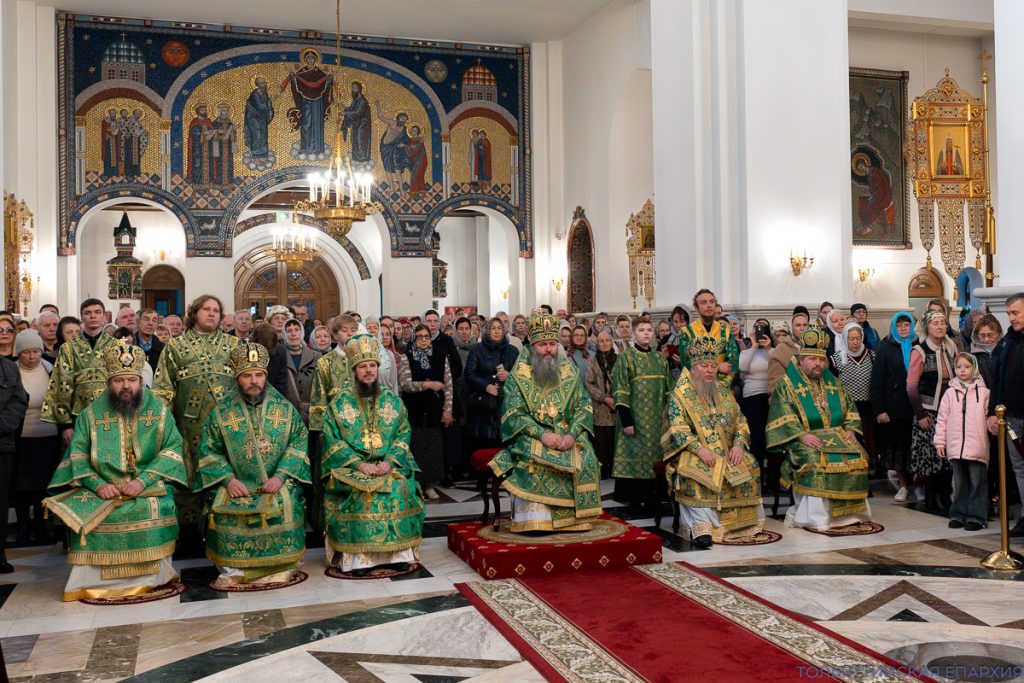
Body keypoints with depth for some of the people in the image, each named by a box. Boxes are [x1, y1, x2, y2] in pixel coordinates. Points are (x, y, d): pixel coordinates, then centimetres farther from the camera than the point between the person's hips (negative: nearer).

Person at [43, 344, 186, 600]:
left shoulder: (159, 410, 7)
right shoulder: (91, 414, 10)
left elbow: (173, 447, -2)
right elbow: (78, 454, 3)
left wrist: (144, 480, -15)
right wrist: (97, 483, -15)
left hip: (148, 487, -1)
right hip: (103, 489, 1)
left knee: (153, 509, -31)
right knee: (85, 514, -27)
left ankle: (150, 578, -15)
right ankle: (93, 580, -12)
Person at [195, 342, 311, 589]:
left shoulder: (284, 407, 6)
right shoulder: (221, 411, 5)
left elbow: (298, 442, 1)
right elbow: (208, 451, 3)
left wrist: (281, 475, -13)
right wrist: (227, 479, -12)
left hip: (277, 482, 0)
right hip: (236, 484, 0)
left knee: (285, 504, -29)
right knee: (223, 508, -28)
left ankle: (279, 565, -14)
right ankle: (233, 568, -13)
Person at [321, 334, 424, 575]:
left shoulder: (392, 401, 11)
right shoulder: (340, 402, 4)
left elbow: (403, 434, 6)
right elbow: (332, 440, -3)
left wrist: (390, 460, -12)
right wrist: (358, 464, -15)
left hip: (389, 464, 2)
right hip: (351, 465, -2)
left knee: (400, 488, -26)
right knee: (358, 492, -30)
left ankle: (399, 552, -15)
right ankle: (358, 556, -21)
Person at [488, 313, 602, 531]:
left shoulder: (569, 372, 8)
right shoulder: (518, 375, 0)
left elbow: (583, 407, 3)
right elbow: (514, 414, -8)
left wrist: (572, 434, -16)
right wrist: (541, 434, -22)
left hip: (567, 435, 2)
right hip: (531, 436, -2)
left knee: (585, 457, -26)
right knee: (532, 458, -33)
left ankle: (574, 516, -14)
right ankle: (534, 519, -28)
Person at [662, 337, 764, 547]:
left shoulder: (724, 392, 16)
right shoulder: (680, 394, 0)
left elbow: (741, 422, 14)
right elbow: (678, 428, -11)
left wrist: (738, 445, -7)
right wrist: (699, 448, -25)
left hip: (726, 451, 5)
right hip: (693, 451, -4)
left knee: (749, 467, -21)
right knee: (699, 473, -35)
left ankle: (743, 521, -12)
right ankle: (701, 525, -36)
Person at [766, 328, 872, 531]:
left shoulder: (832, 383, 20)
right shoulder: (786, 385, 3)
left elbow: (849, 408, 21)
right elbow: (783, 416, -8)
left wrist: (850, 430, 2)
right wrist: (801, 435, -21)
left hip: (836, 436, 5)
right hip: (805, 440, -5)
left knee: (858, 456, -19)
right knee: (816, 459, -33)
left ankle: (849, 511, -7)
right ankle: (815, 516, -26)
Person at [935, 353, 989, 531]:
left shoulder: (983, 391, 2)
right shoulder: (951, 392, 8)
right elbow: (942, 418, 9)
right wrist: (940, 442, 6)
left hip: (977, 447, -2)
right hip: (955, 447, 2)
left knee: (977, 483, 1)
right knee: (959, 484, 11)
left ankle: (976, 517, 8)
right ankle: (959, 515, 19)